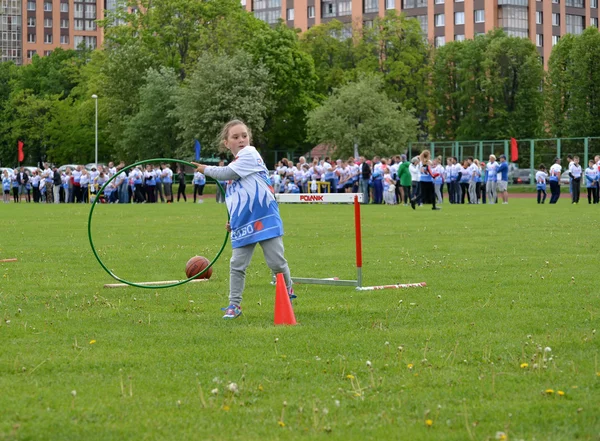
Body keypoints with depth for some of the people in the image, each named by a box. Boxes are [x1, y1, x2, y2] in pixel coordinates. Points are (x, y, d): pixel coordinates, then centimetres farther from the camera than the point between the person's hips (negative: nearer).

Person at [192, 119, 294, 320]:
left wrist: (206, 169, -1)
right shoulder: (234, 166, 18)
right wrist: (233, 220, 15)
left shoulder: (250, 154, -6)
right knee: (237, 265, 3)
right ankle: (234, 304, 10)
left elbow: (227, 173, -15)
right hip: (243, 226, 7)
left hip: (265, 220, -7)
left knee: (276, 261, -2)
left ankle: (288, 292, 22)